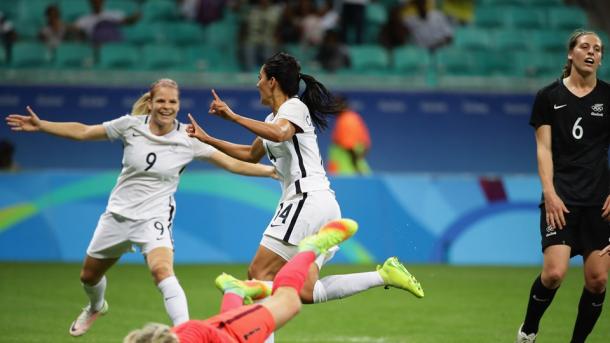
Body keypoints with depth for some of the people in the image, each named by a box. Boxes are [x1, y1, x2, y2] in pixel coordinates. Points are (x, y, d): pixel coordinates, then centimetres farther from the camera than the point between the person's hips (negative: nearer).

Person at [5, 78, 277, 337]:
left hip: (153, 218, -3)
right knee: (88, 277, 20)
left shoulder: (188, 140, -10)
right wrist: (40, 125, -2)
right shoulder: (131, 125, -7)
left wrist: (274, 171, -14)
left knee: (162, 271, -33)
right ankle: (96, 307, 55)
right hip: (118, 214, 3)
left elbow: (233, 164, -7)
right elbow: (83, 132, 2)